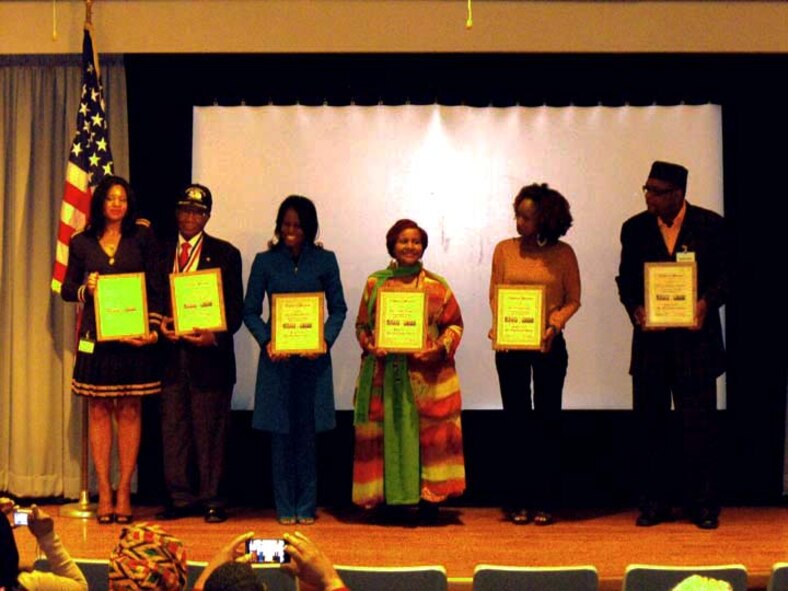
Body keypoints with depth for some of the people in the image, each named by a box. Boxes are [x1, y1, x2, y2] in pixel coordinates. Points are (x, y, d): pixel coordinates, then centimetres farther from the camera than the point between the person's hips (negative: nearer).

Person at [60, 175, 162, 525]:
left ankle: (124, 492, 6)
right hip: (96, 336, 1)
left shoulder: (141, 238, 6)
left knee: (129, 411, 1)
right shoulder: (82, 243, 8)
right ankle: (104, 493, 6)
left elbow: (154, 288, 3)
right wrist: (86, 289, -10)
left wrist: (153, 328, -8)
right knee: (99, 411, 1)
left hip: (133, 335, -1)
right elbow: (67, 289, 11)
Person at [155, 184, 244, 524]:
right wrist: (160, 324, -6)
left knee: (210, 430, 1)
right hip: (171, 354, 3)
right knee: (173, 429, 6)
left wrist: (215, 336, -14)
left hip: (210, 353, -3)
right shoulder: (161, 253, 13)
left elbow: (236, 308, 1)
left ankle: (211, 500, 9)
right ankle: (179, 497, 14)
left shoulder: (226, 254, 5)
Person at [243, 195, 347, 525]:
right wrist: (266, 341, -11)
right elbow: (250, 311, 5)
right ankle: (285, 507, 11)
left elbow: (338, 309, 6)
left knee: (307, 432, 3)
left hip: (313, 358, 0)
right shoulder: (265, 262, 4)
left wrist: (326, 340, -10)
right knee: (281, 433, 2)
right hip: (277, 357, 0)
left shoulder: (325, 261, 4)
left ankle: (306, 507, 12)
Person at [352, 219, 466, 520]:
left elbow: (455, 324, 8)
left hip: (427, 375, 0)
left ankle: (429, 498, 4)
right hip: (384, 376, 1)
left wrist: (440, 348, -9)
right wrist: (370, 345, -7)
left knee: (430, 434, -2)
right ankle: (387, 497, 7)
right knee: (386, 434, 1)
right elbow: (361, 325, 12)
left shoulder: (436, 285, 6)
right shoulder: (375, 283, 8)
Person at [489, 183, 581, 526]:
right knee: (516, 420, 4)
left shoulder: (563, 254, -1)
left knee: (547, 420, 3)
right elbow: (494, 295, 7)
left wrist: (554, 324, -14)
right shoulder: (504, 250, 4)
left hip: (549, 344, -1)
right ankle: (520, 501, 11)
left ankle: (544, 501, 10)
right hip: (510, 344, 1)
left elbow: (573, 299, 3)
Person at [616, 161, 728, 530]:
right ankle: (653, 503, 15)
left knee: (698, 424, 1)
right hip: (650, 337, 2)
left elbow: (726, 274, 1)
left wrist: (708, 301, -16)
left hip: (696, 337, -2)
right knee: (650, 423, 6)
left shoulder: (711, 225, -1)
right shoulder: (635, 229, 5)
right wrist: (634, 308, -9)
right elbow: (625, 278, 10)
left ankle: (703, 504, 11)